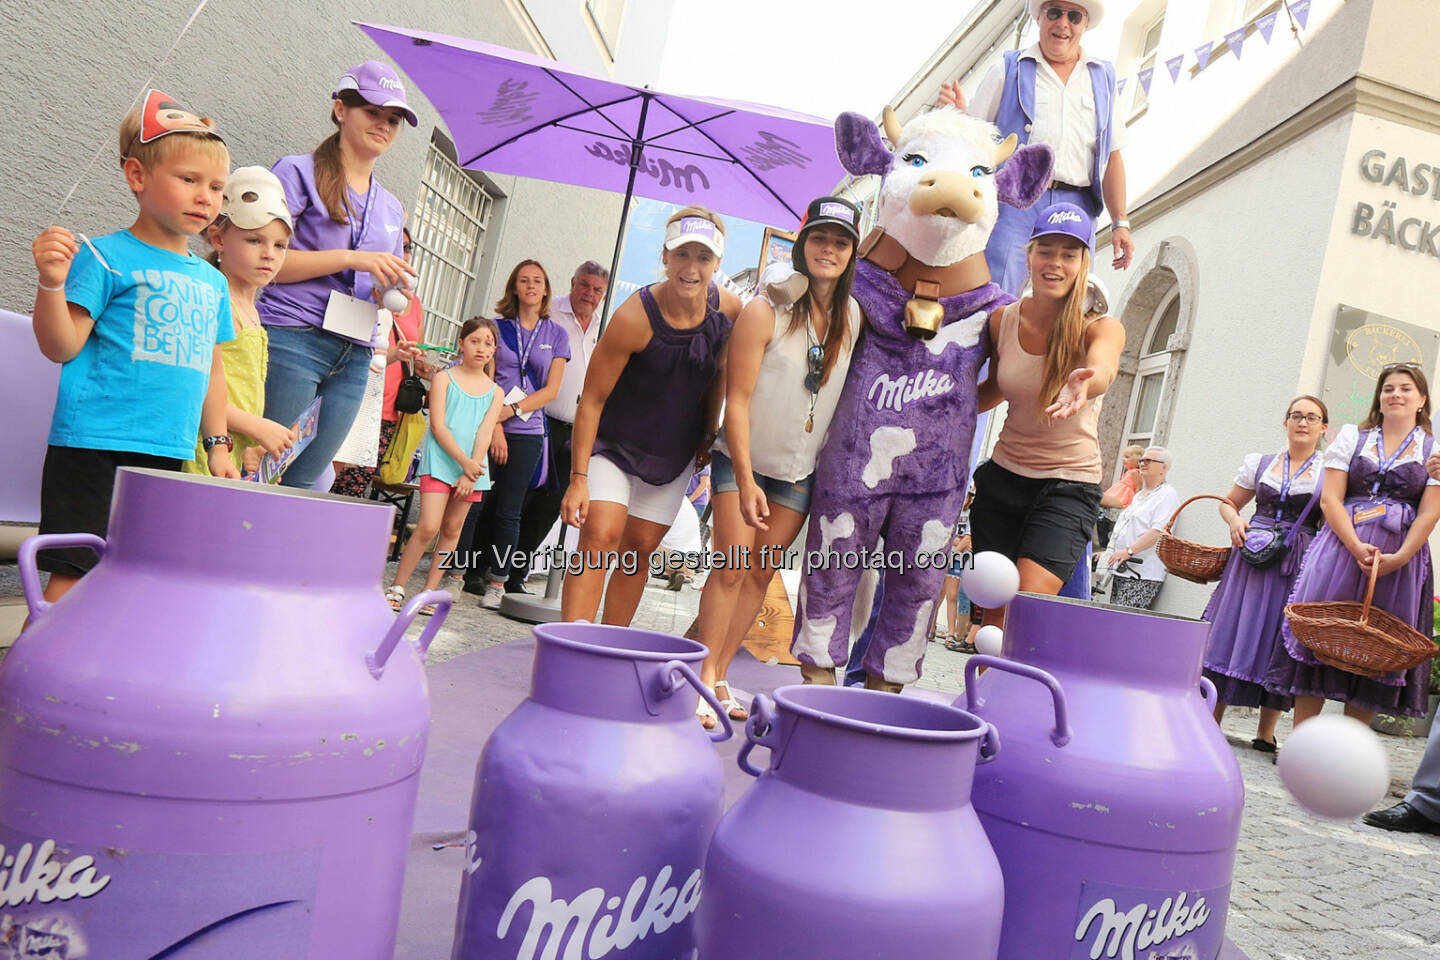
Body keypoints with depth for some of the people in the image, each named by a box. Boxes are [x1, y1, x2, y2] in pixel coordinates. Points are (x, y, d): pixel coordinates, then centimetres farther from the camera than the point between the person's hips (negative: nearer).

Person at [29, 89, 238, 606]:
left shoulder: (212, 281, 15)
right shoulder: (108, 256, -3)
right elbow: (61, 347, -7)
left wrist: (217, 445, 17)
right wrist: (52, 283, -23)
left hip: (168, 456, 6)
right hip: (94, 446, -6)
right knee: (73, 578, -6)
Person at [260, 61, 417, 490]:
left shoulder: (392, 208, 22)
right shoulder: (300, 172, 4)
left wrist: (393, 291, 3)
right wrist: (352, 259, -13)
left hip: (353, 358, 6)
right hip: (293, 340, -5)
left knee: (305, 482, 4)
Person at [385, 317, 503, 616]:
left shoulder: (495, 392, 11)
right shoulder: (444, 378, 3)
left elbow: (485, 434, 1)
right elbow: (438, 426, -6)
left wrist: (470, 473, -10)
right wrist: (464, 462, -15)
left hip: (474, 468, 4)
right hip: (440, 461, -3)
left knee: (452, 529, 6)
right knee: (428, 527, -12)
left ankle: (429, 592, 15)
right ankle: (397, 587, 2)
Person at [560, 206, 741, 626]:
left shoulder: (728, 308, -12)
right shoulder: (634, 318, -25)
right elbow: (592, 399, -21)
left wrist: (710, 429, 8)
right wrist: (578, 477, -23)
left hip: (675, 453, 4)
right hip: (613, 442, -4)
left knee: (640, 549, 5)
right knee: (600, 536, -19)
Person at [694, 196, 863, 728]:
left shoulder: (854, 317, -1)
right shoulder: (765, 311, -14)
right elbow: (737, 398, -15)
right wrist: (745, 480, -18)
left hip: (802, 471, 4)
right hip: (742, 460, -4)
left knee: (761, 573, 7)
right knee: (732, 566, -8)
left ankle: (719, 674, 17)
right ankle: (702, 678, 3)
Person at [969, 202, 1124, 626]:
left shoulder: (1102, 328, -11)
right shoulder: (1002, 320, -2)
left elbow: (1103, 369, -35)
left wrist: (1083, 383, -58)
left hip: (1069, 485, -3)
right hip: (1003, 477, 3)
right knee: (992, 609, 2)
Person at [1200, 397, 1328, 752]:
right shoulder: (1258, 463, 11)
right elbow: (1229, 503, 19)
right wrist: (1234, 521, -1)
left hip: (1299, 564, -1)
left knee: (1279, 638, 0)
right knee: (1233, 630, -1)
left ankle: (1266, 733, 10)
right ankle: (1212, 720, 7)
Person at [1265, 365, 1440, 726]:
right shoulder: (1351, 437, 11)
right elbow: (1330, 498, 1)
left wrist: (1398, 558, -16)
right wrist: (1357, 547, -14)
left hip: (1402, 558, 0)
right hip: (1341, 547, 0)